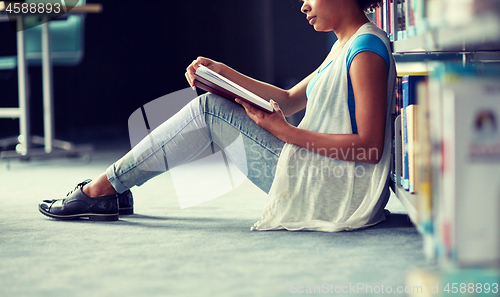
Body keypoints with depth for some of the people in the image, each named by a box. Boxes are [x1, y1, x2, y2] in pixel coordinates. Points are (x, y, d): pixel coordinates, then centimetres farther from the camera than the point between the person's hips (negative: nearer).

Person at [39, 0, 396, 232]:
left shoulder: (367, 50, -16)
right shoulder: (343, 47, 16)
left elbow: (370, 146, -23)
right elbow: (290, 100, 19)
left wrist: (287, 132, -22)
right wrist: (224, 73, 9)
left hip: (334, 194, -10)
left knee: (209, 111, -8)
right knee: (211, 107, 11)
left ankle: (102, 188, 0)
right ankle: (114, 187, 13)